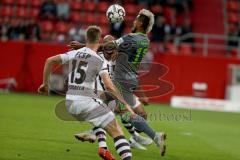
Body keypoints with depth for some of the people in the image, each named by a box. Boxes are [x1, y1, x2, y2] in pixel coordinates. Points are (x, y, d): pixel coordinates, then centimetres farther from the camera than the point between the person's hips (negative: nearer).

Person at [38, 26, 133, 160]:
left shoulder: (74, 54, 9)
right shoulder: (99, 61, -6)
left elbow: (49, 61, 7)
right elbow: (109, 86, -15)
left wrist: (45, 83, 17)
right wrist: (126, 104, -11)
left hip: (70, 103, 6)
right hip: (86, 102, -6)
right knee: (116, 130, -4)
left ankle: (102, 147, 21)